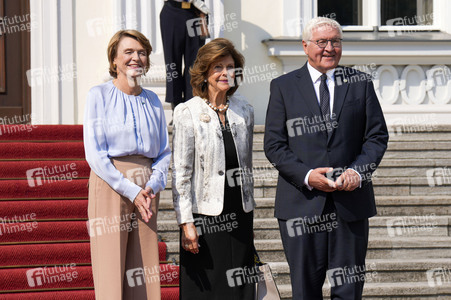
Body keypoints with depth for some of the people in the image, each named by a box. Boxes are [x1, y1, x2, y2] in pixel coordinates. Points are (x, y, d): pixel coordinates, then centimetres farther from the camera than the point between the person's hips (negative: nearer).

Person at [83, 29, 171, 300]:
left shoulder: (152, 101, 13)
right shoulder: (100, 95, -1)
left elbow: (164, 153, 14)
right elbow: (94, 153, -7)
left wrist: (152, 186, -5)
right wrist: (131, 191, -13)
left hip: (146, 189, 4)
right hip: (109, 184, -4)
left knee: (143, 272, 2)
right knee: (110, 271, -7)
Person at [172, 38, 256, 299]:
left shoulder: (244, 111, 8)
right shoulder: (187, 113, -6)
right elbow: (181, 173, -7)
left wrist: (249, 218, 15)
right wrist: (186, 223, -13)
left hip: (239, 216, 4)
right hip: (205, 216, -4)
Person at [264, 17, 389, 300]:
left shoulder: (361, 84, 9)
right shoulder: (283, 87, 5)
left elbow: (377, 136, 7)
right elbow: (274, 144, 1)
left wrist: (358, 171, -11)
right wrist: (306, 175, -14)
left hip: (351, 200, 1)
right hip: (302, 202, -1)